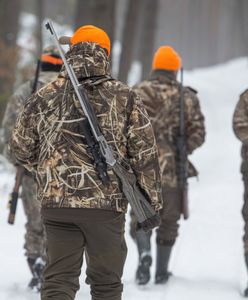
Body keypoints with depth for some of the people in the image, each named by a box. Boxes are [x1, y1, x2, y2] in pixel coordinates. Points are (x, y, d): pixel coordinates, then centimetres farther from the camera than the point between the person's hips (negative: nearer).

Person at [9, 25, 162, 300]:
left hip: (56, 203, 1)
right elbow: (144, 152, -2)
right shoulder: (124, 97, -1)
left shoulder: (44, 98, 3)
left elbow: (20, 149, 11)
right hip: (107, 204, -1)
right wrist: (152, 202, 6)